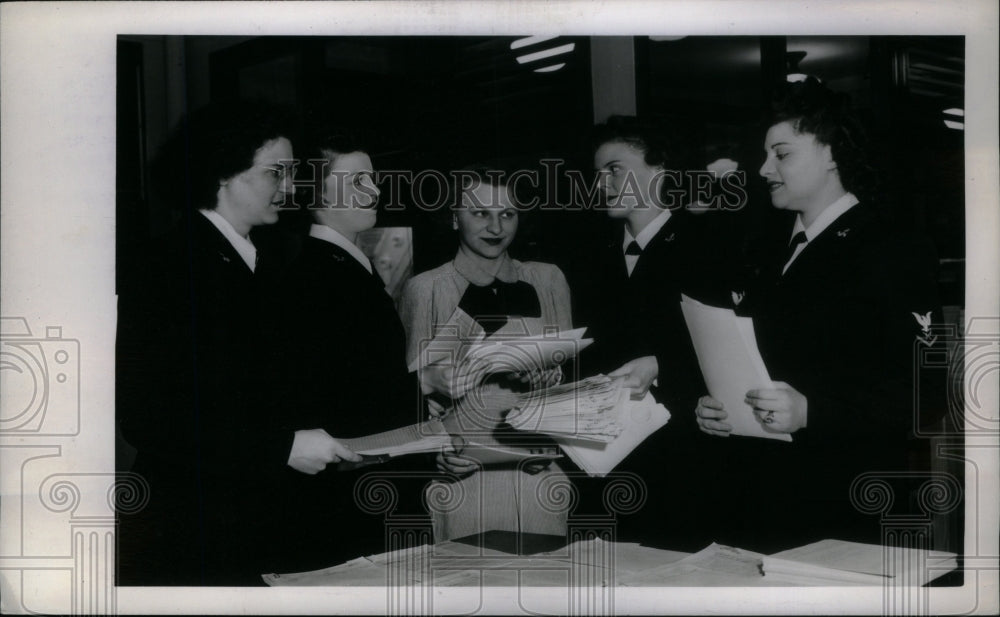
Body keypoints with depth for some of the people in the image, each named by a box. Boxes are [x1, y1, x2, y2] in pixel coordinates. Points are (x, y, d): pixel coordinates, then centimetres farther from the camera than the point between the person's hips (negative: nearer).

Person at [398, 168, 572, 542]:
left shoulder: (548, 280, 11)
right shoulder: (424, 290, 3)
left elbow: (571, 375, 12)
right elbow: (410, 390, 3)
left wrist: (545, 376, -9)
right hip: (462, 470, -2)